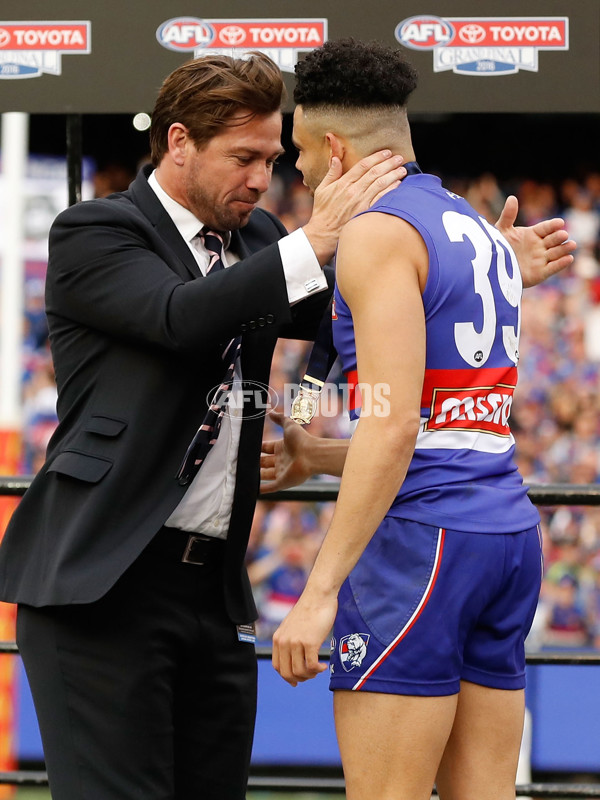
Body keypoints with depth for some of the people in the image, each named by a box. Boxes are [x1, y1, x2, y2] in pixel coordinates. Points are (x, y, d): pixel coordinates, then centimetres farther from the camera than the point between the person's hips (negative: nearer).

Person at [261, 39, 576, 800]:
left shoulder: (378, 232, -9)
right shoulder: (481, 235, 19)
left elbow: (394, 424, -19)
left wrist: (321, 590, -21)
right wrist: (314, 456, 23)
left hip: (420, 537, -9)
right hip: (506, 529, 9)